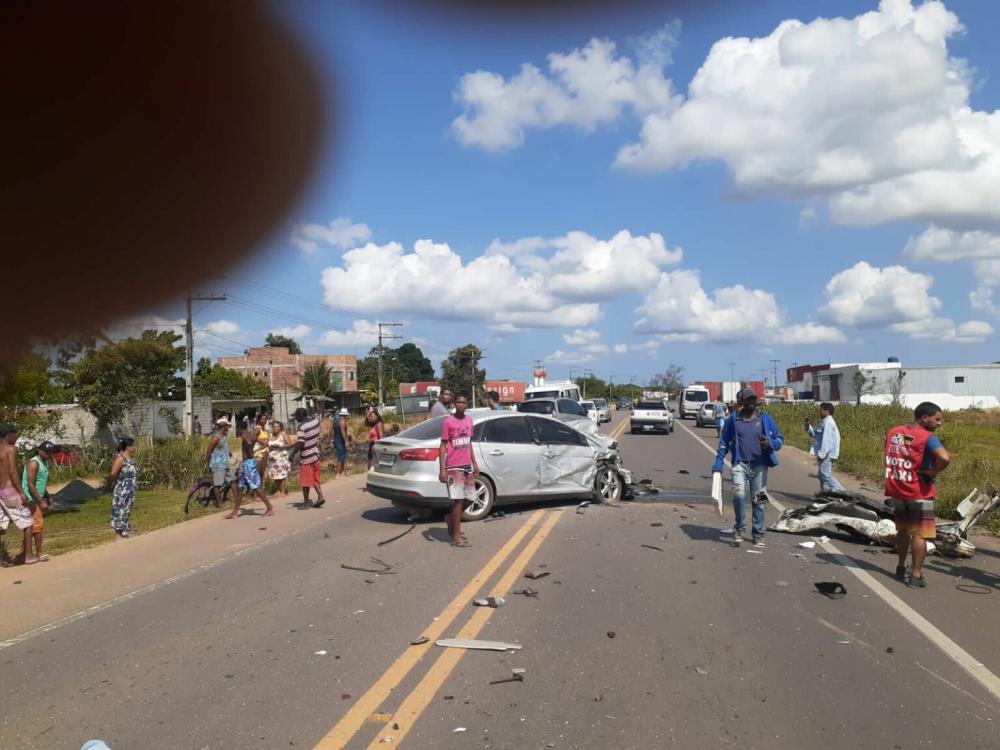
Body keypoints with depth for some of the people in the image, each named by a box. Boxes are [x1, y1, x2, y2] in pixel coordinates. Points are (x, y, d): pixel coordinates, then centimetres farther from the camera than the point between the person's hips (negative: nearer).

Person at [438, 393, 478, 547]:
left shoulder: (469, 420, 11)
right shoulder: (448, 422, -8)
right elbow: (443, 446, -8)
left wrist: (474, 464, 16)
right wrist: (442, 469, -14)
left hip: (467, 466, 7)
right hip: (453, 467, -7)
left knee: (469, 498, 11)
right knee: (458, 499, -9)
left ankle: (451, 518, 34)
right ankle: (456, 537, -3)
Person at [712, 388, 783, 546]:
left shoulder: (765, 419, 4)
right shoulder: (733, 419, 3)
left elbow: (779, 439, 8)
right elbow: (724, 443, 10)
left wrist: (770, 443, -15)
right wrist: (718, 464, 4)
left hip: (759, 466, 1)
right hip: (740, 465, -1)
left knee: (759, 501, 7)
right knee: (739, 495, -19)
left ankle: (758, 534, 21)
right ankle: (739, 528, 2)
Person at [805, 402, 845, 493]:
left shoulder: (828, 423, -17)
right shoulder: (824, 422, 15)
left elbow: (826, 440, -22)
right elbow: (815, 434, 23)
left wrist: (821, 455, -22)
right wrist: (808, 426, 7)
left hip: (826, 454, -11)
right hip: (824, 453, 11)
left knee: (826, 474, -11)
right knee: (821, 474, 15)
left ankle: (840, 491, -8)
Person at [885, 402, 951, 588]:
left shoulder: (893, 432, 6)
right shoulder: (928, 437, -15)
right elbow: (945, 458, -31)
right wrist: (933, 472, -15)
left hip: (896, 491, 6)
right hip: (918, 493, -6)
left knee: (903, 530, 21)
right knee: (920, 534, 2)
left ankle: (901, 567, 32)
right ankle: (916, 575, 2)